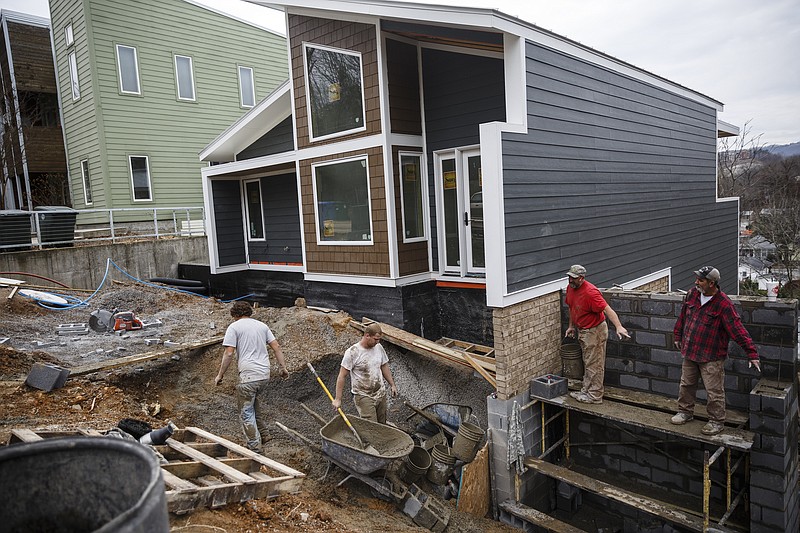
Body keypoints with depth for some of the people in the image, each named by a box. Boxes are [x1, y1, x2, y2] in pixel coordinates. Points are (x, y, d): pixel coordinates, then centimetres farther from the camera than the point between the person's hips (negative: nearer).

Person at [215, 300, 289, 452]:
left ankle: (255, 446, 7)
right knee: (254, 400, 27)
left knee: (246, 412, 5)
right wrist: (283, 367, 14)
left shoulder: (234, 327, 0)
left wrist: (220, 375, 1)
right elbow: (276, 347, 11)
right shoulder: (262, 325, 16)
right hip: (265, 375, 6)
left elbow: (228, 354, -7)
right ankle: (263, 434, 26)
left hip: (248, 376, -6)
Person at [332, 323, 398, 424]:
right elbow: (342, 376, -13)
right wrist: (338, 399, -12)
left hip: (380, 394, 6)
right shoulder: (352, 352, -17)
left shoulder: (379, 348, 2)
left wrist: (392, 385, 16)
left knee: (382, 426, 9)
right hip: (363, 396, -6)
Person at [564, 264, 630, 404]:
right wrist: (571, 326, 18)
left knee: (594, 365, 0)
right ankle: (586, 391, 30)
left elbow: (607, 309, -31)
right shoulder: (570, 288, 0)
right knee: (587, 363, 19)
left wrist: (618, 327, -41)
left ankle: (595, 396, 9)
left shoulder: (590, 292, -27)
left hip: (595, 331, -9)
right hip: (582, 331, 9)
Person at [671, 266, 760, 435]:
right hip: (690, 352, 6)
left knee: (714, 391, 4)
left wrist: (752, 353, -22)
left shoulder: (723, 304, -19)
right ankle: (685, 411, 35)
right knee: (686, 384, 18)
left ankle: (716, 421, 20)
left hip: (712, 357, -6)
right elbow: (683, 316, 14)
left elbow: (738, 330, -20)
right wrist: (677, 336, 21)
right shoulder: (693, 294, -1)